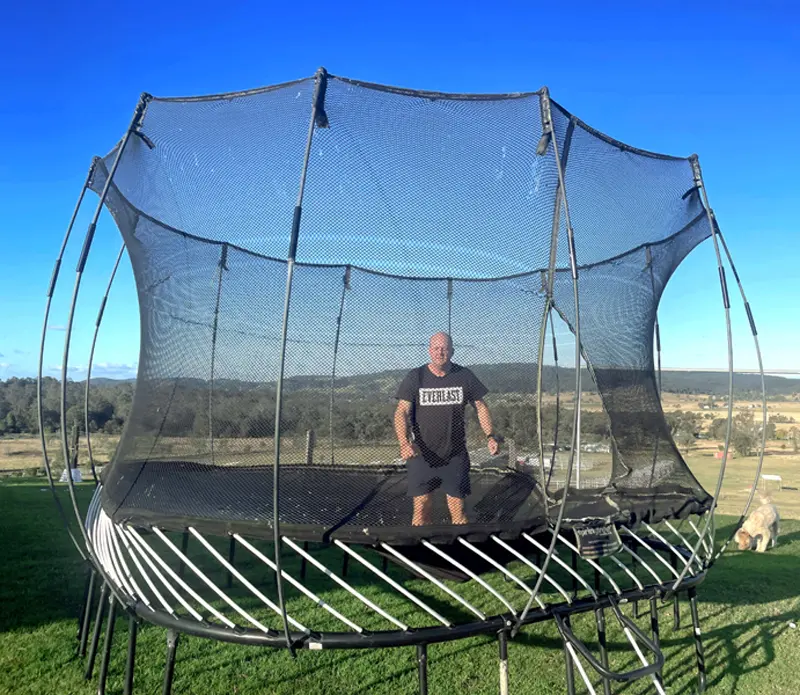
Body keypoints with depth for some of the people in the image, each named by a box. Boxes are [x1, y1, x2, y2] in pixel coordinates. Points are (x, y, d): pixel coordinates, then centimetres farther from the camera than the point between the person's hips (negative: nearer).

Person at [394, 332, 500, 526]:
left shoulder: (464, 376, 1)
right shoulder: (415, 377, -4)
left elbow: (480, 406, 10)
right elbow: (402, 411, -10)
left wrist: (490, 435, -4)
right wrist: (404, 442, -27)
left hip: (455, 456, 1)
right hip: (422, 456, -1)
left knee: (458, 512, 6)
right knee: (421, 509, 2)